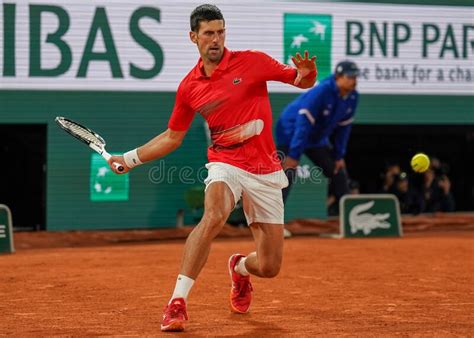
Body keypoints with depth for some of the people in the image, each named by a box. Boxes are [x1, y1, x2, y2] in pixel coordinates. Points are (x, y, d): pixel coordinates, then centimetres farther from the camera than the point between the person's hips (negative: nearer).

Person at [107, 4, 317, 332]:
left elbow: (303, 82, -1)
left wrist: (306, 73, -24)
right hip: (225, 165, 0)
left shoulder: (252, 62, -4)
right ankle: (177, 302, -34)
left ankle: (240, 267, 41)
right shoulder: (189, 87, 4)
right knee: (214, 216, -36)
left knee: (269, 267, 1)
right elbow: (173, 136, 17)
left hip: (266, 172, 0)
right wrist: (130, 158, 13)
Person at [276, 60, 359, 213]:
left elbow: (343, 126, 3)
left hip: (318, 138, 8)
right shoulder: (322, 91, -30)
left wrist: (339, 156, 1)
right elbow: (304, 122, -33)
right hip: (291, 130, -8)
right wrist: (294, 155, -35)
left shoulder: (352, 97, -7)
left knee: (338, 172, 9)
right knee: (287, 173, -21)